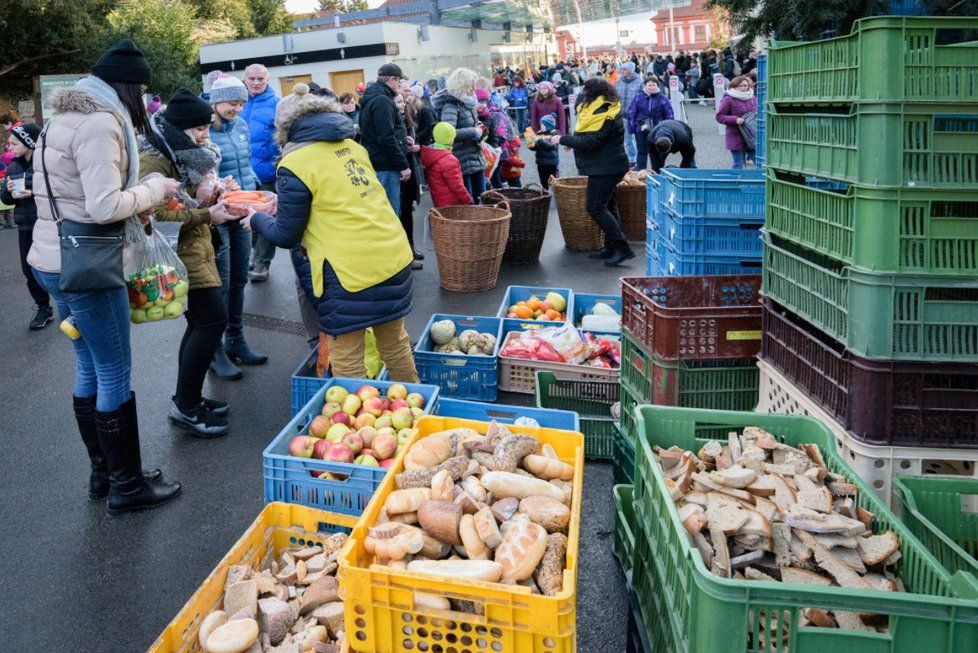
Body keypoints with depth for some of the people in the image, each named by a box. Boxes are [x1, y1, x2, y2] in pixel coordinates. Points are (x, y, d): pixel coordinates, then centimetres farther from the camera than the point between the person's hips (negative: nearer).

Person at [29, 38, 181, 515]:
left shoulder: (65, 116, 14)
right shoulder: (100, 123, -16)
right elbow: (104, 207, -23)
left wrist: (139, 198, 11)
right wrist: (154, 189, -8)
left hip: (53, 260, 10)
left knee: (89, 370, 16)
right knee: (116, 375, 0)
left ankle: (102, 474, 28)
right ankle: (127, 486, 12)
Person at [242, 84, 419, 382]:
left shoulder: (295, 164, -8)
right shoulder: (352, 145, 11)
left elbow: (286, 236, -3)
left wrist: (257, 220, 17)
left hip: (351, 271, -7)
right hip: (395, 257, 7)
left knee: (347, 361, 6)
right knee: (395, 341, 21)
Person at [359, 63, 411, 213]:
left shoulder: (371, 99, 16)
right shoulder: (382, 101, -15)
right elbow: (387, 139, -22)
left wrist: (402, 139, 15)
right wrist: (403, 165, -17)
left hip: (376, 165, 10)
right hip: (386, 167, -10)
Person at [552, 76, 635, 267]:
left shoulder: (606, 117, -22)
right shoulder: (600, 110, 10)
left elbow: (589, 143, -25)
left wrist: (563, 139, -16)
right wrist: (571, 141, 10)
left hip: (606, 167, -11)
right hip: (605, 167, 11)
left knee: (595, 208, -13)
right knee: (608, 206, 14)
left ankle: (622, 248, -13)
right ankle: (611, 248, 21)